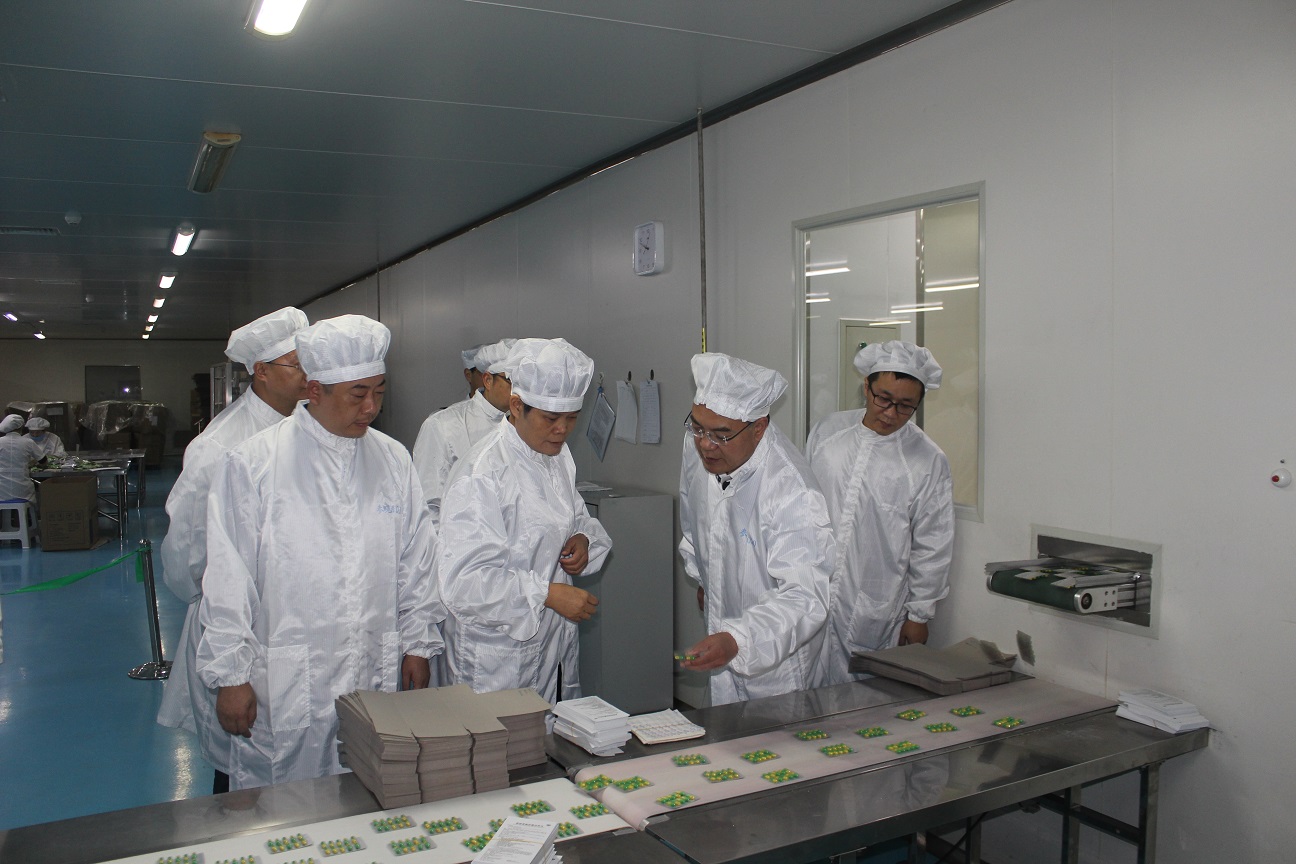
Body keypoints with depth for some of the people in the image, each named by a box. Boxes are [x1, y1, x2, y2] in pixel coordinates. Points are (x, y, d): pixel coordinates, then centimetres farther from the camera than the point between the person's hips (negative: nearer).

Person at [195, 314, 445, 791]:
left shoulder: (393, 459, 6)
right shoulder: (252, 463, -6)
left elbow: (416, 560, 12)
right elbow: (228, 579, -5)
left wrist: (418, 643, 11)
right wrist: (230, 676, -5)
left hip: (376, 680, 3)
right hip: (282, 689, -3)